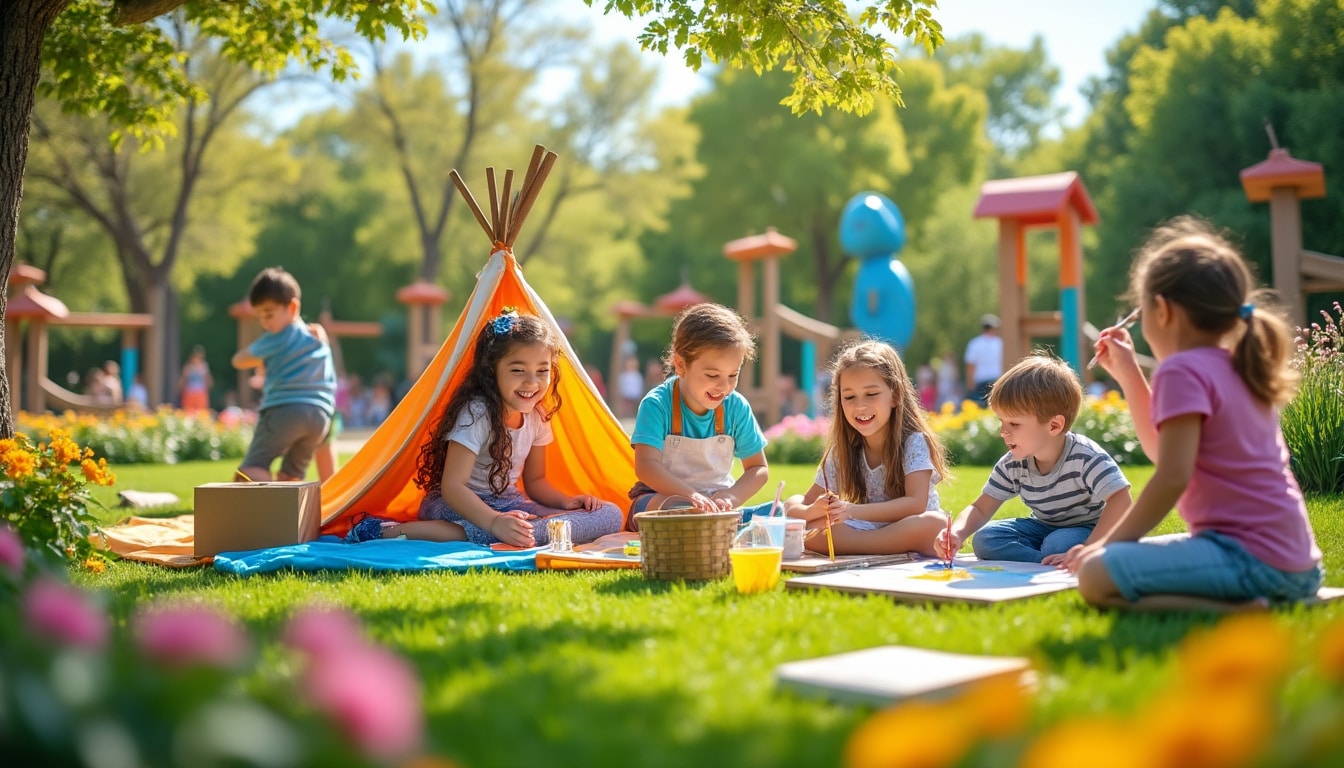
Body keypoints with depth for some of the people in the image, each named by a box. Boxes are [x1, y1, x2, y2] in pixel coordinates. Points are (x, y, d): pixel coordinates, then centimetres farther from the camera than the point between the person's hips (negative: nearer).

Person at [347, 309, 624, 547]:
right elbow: (452, 486, -24)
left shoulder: (536, 417, 4)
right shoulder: (477, 413, -17)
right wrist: (494, 522, -39)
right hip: (457, 505, -7)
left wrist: (567, 501, -4)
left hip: (506, 504, 7)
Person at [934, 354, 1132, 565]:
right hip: (1043, 529, 6)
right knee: (985, 540, -16)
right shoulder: (1012, 465, -9)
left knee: (1058, 544, -38)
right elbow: (980, 509, -4)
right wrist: (957, 534, -27)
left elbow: (1121, 502, -37)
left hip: (1089, 531, -6)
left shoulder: (1086, 458, -28)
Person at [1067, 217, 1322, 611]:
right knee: (1130, 556, 28)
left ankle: (1239, 613, -22)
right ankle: (1266, 600, 10)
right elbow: (1164, 450, 27)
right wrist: (1128, 374, 27)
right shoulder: (1236, 369, 17)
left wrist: (1110, 542, -10)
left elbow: (1173, 477, -19)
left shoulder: (1184, 371, -12)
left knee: (1097, 576, -22)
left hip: (1250, 556, -10)